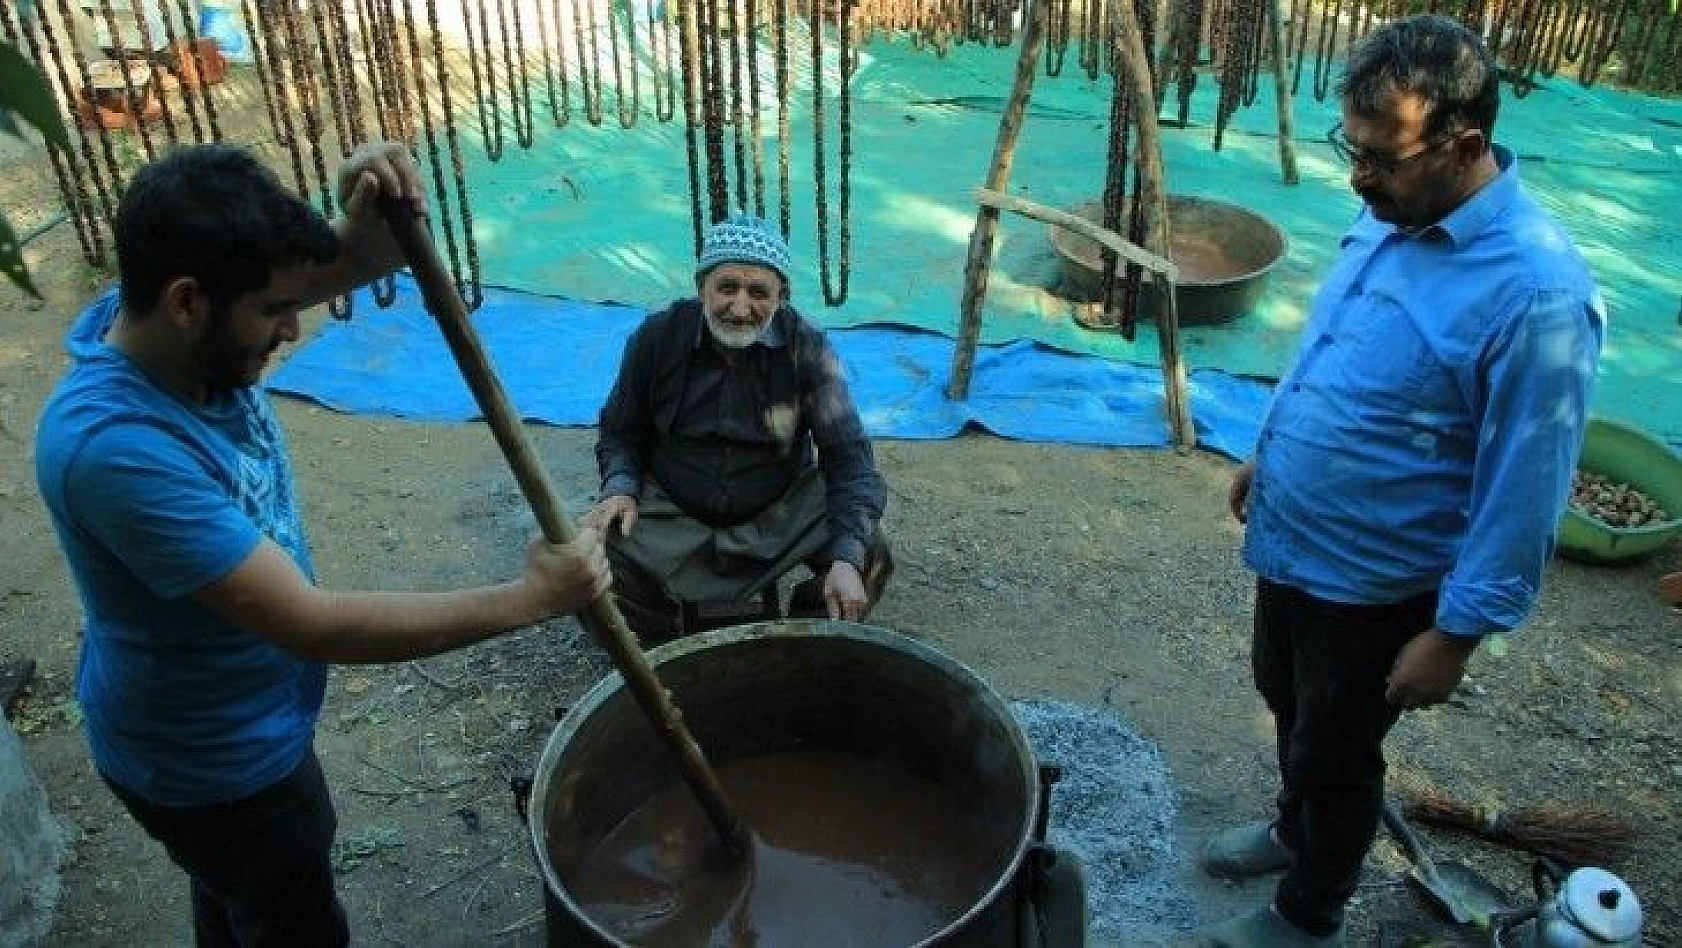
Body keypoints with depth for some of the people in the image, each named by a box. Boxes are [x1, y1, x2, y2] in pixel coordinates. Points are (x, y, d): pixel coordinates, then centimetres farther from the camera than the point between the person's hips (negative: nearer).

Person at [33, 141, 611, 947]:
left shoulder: (156, 317, -16)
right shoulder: (114, 447, -39)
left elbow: (368, 263, -11)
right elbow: (312, 625, -37)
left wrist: (373, 229, -36)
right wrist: (530, 600, -32)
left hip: (224, 723, 8)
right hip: (212, 760, -8)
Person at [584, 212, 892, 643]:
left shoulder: (806, 347, -14)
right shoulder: (657, 337, -10)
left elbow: (849, 459, -16)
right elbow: (620, 432, 5)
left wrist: (848, 559, -31)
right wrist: (620, 489, -18)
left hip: (781, 510, 0)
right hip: (673, 511, 1)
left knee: (869, 555, -23)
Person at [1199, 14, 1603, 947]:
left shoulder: (1535, 291, -30)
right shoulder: (1393, 214, -4)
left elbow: (1524, 492, -24)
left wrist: (1455, 633, -19)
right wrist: (1269, 454, 18)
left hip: (1374, 584, -7)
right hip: (1290, 543, 8)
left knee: (1336, 755, 14)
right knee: (1288, 704, 27)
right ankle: (1293, 827, 54)